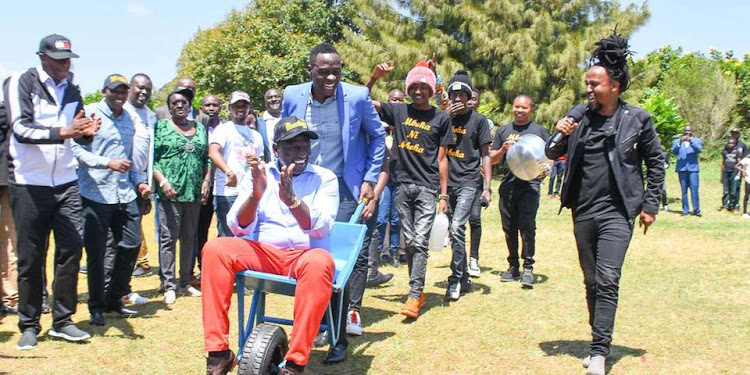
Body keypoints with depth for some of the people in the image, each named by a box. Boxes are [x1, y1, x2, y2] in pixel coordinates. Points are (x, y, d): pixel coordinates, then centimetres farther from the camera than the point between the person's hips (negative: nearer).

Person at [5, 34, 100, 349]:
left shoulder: (72, 91, 10)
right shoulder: (21, 83, -5)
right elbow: (21, 129, -17)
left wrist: (87, 132, -11)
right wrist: (63, 132, -30)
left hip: (65, 182, 4)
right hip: (29, 184, -4)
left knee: (72, 247, -1)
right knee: (30, 256, 2)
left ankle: (62, 321, 11)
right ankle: (29, 325, 16)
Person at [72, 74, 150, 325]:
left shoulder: (128, 119, 17)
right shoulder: (90, 113, -3)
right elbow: (76, 150, -11)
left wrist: (139, 181, 13)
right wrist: (108, 163, -20)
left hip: (125, 194, 6)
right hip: (95, 194, -6)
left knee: (131, 245, 5)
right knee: (96, 253, 1)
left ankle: (113, 299, 23)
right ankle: (96, 307, 16)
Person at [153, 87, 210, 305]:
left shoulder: (199, 128, 16)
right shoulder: (161, 127, 3)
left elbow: (206, 159, 17)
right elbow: (152, 158, -4)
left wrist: (206, 181, 4)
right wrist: (162, 181, -15)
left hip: (194, 193, 5)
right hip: (170, 192, -4)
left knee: (189, 238, 10)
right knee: (168, 238, -4)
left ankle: (186, 282, 19)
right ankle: (169, 286, 1)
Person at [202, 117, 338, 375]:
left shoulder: (325, 178, 4)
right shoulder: (259, 174, 9)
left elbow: (321, 229, -11)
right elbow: (239, 228, 0)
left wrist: (291, 199, -28)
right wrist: (256, 194, -19)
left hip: (304, 255, -2)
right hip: (262, 252, 2)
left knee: (320, 262, -37)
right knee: (215, 249, -25)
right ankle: (218, 353, -20)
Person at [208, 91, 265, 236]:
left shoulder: (255, 135, 21)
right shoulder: (223, 129, 3)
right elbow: (213, 152, -15)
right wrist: (229, 172, -32)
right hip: (227, 193, -5)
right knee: (227, 237, -6)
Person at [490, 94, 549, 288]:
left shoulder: (539, 131, 9)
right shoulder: (503, 131, 16)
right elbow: (492, 159, 14)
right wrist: (503, 150, -6)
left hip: (529, 186, -3)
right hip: (507, 186, 3)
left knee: (527, 227, -9)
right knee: (509, 228, 7)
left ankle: (528, 268, -3)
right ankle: (513, 266, 19)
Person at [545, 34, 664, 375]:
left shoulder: (637, 119, -3)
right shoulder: (579, 116, 4)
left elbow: (656, 162, 5)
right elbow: (552, 155, 10)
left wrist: (650, 205, 1)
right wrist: (559, 136, -12)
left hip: (617, 212, -4)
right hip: (583, 210, 4)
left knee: (607, 280, -13)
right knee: (591, 281, 12)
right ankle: (599, 342, 25)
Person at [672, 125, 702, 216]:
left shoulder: (697, 140, 12)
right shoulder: (677, 141, 12)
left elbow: (699, 150, -7)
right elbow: (674, 151, -4)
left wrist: (691, 141, -21)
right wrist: (680, 142, -20)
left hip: (693, 168, -1)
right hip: (682, 168, 1)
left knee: (694, 189, -7)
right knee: (684, 191, 3)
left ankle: (696, 210, -1)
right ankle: (685, 210, 7)